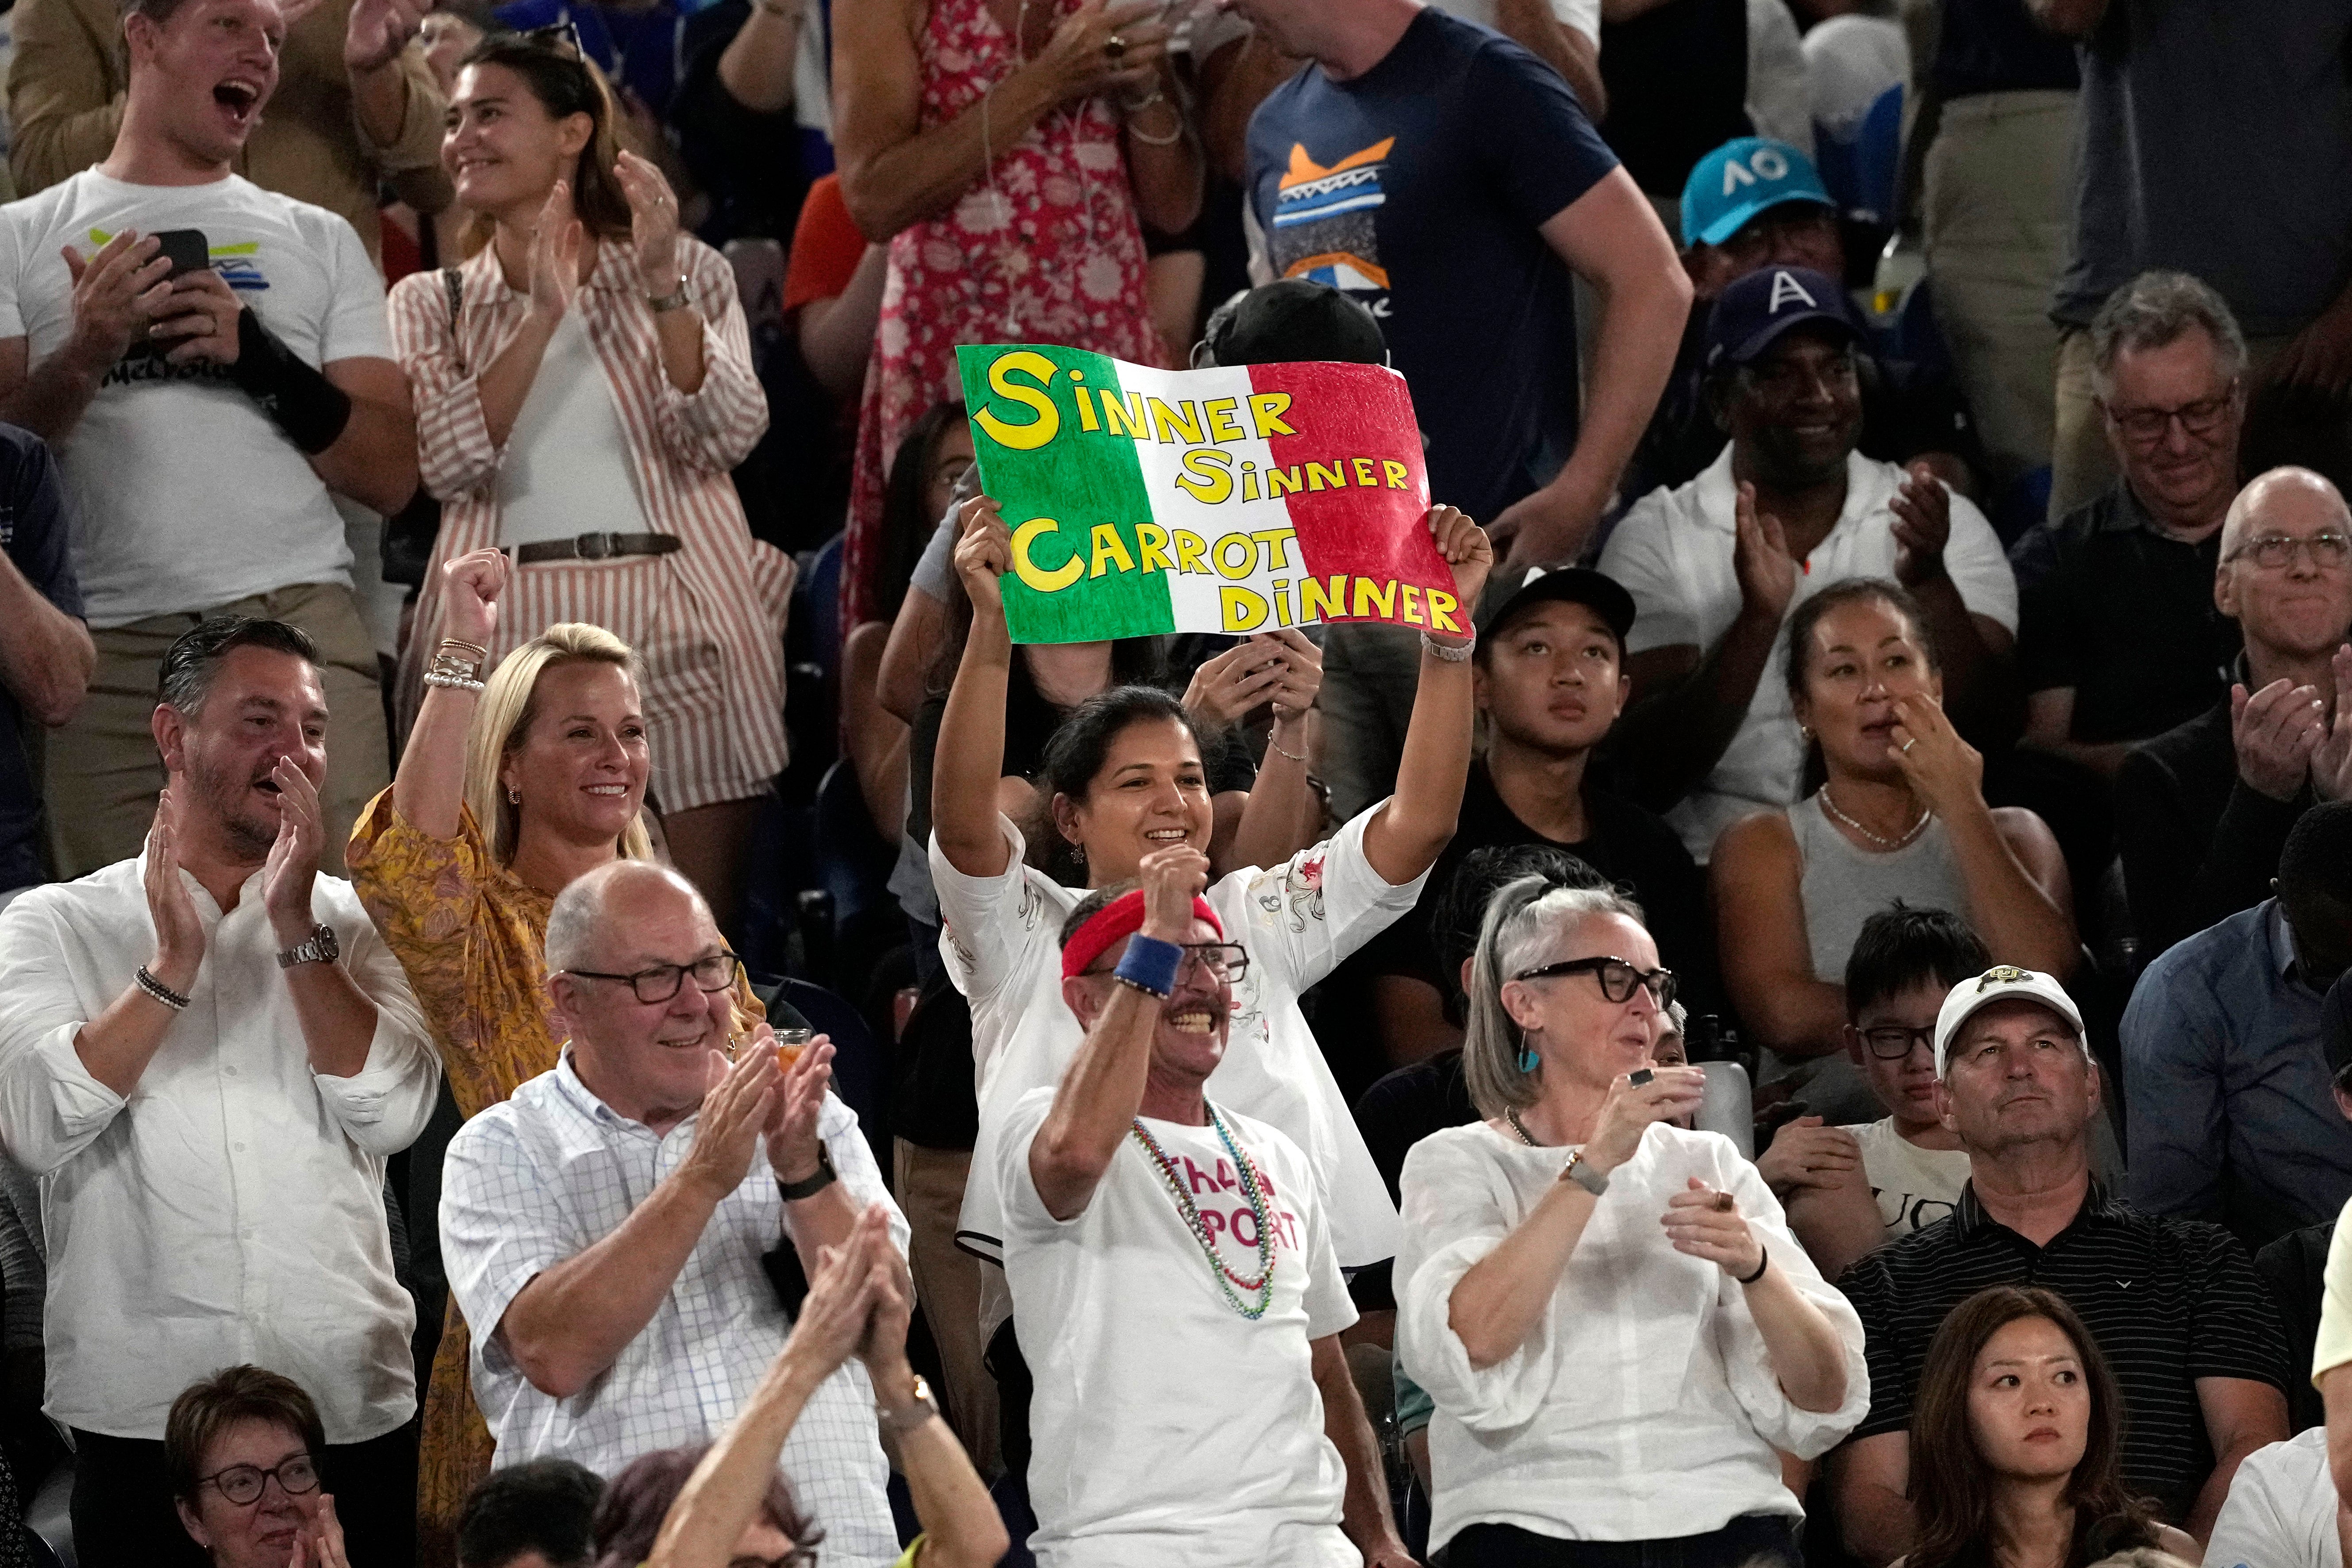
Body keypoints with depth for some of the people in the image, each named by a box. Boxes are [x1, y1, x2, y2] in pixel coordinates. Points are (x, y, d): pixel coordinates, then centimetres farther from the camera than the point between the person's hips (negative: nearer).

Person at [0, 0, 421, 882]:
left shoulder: (320, 243, 19)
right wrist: (85, 356, -11)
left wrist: (258, 355, -3)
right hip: (106, 645, -1)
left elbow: (392, 478, 10)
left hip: (297, 620, 1)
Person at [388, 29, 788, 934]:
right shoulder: (431, 304, 13)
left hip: (682, 626, -1)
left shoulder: (689, 273, 11)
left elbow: (722, 439, -4)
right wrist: (542, 315, -11)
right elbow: (451, 466, -3)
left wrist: (660, 284, -13)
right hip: (510, 633, 1)